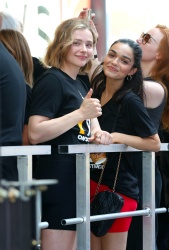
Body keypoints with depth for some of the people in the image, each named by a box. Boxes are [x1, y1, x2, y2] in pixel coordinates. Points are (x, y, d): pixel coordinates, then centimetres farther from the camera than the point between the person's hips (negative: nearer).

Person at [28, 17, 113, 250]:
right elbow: (35, 133, -21)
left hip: (77, 178, 10)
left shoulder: (81, 84, 17)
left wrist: (98, 133, 7)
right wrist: (81, 113, -23)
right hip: (58, 180, -10)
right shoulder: (52, 80, -11)